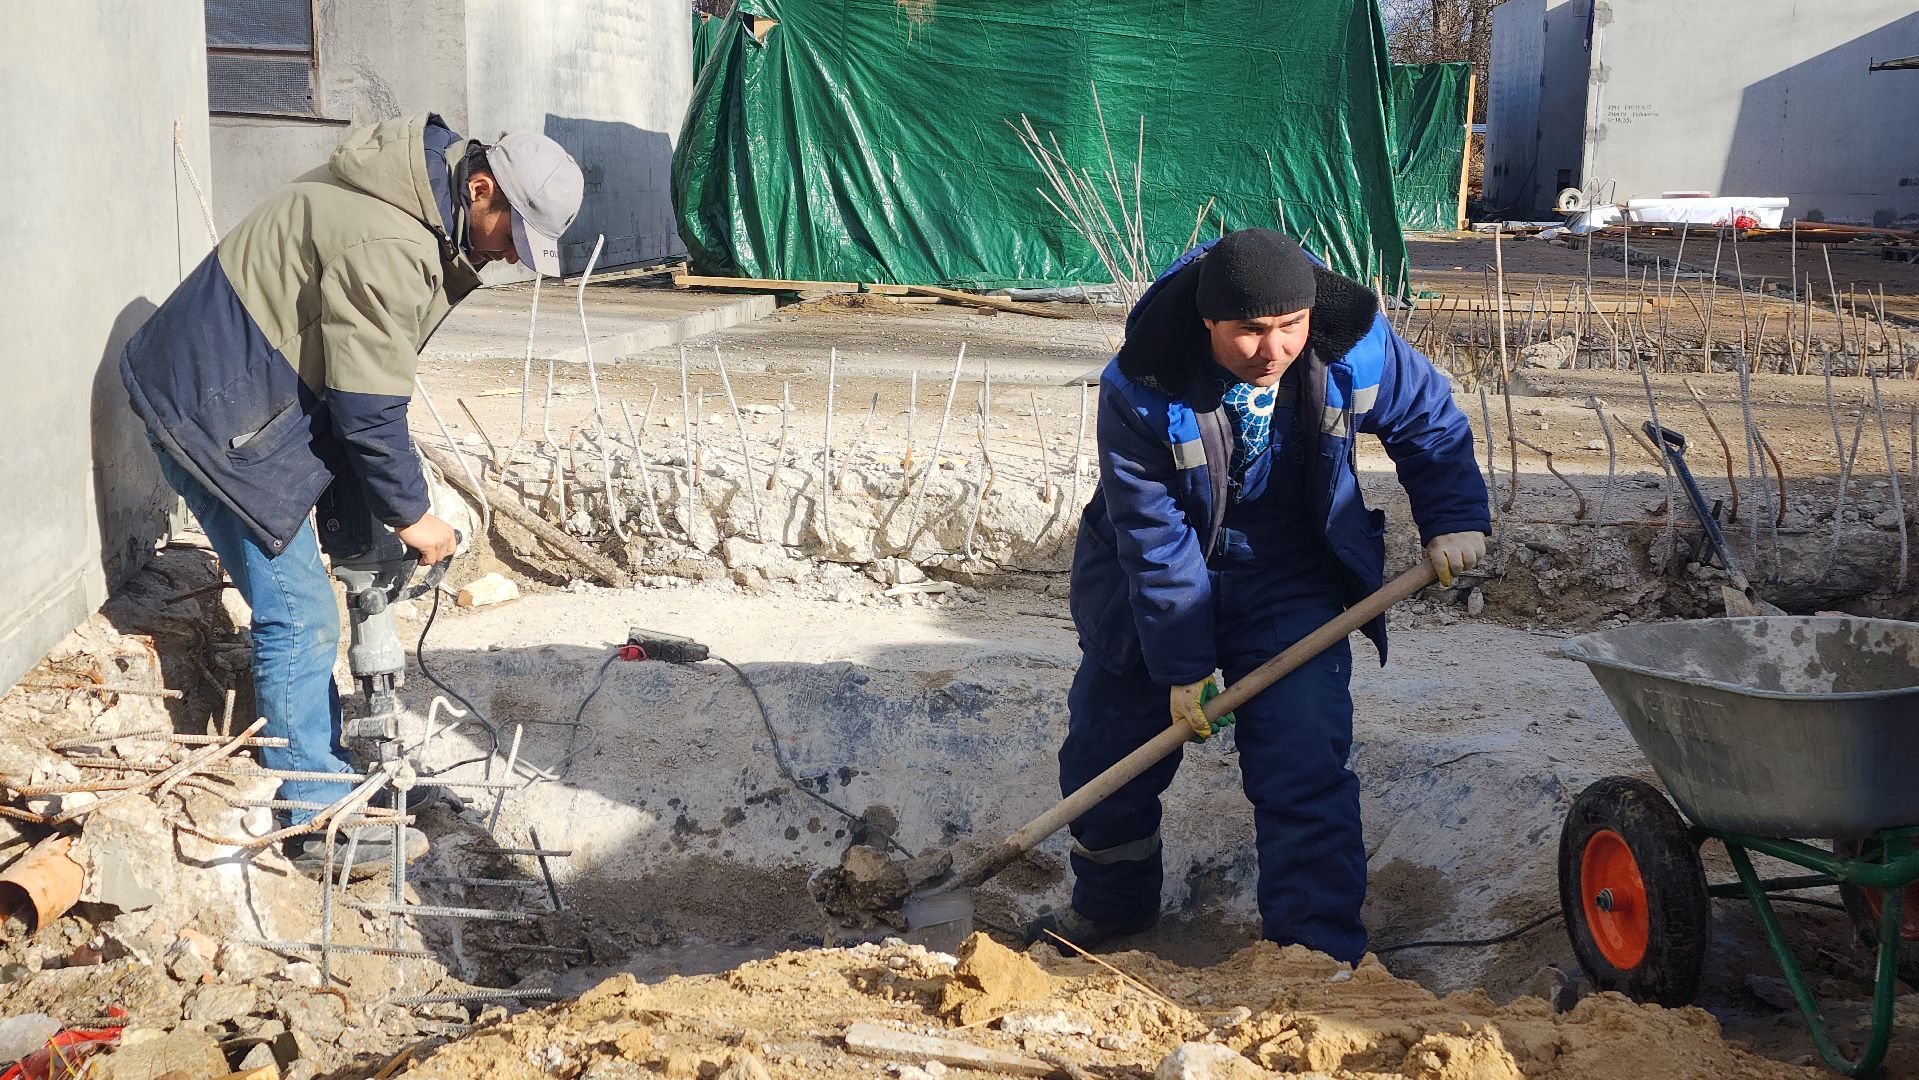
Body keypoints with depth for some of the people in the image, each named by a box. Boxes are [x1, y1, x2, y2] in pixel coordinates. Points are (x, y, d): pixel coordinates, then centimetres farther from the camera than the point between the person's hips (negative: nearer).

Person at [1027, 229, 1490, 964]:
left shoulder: (1357, 348, -22)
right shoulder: (1142, 391, -28)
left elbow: (1429, 422, 0)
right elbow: (1154, 537, -21)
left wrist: (1454, 518, -10)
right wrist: (1182, 665, -18)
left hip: (1291, 585, 0)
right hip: (1155, 579, 0)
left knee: (1305, 765, -13)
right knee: (1105, 750, 12)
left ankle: (1318, 949, -3)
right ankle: (1112, 902, 38)